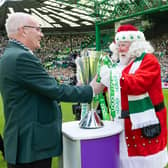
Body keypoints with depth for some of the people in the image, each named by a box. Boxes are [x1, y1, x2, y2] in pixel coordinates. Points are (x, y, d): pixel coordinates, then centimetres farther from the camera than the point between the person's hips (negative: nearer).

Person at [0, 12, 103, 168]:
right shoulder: (22, 57, -20)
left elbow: (46, 91, 14)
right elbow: (55, 91, -20)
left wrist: (75, 89, 13)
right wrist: (90, 90, -6)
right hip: (31, 144, -10)